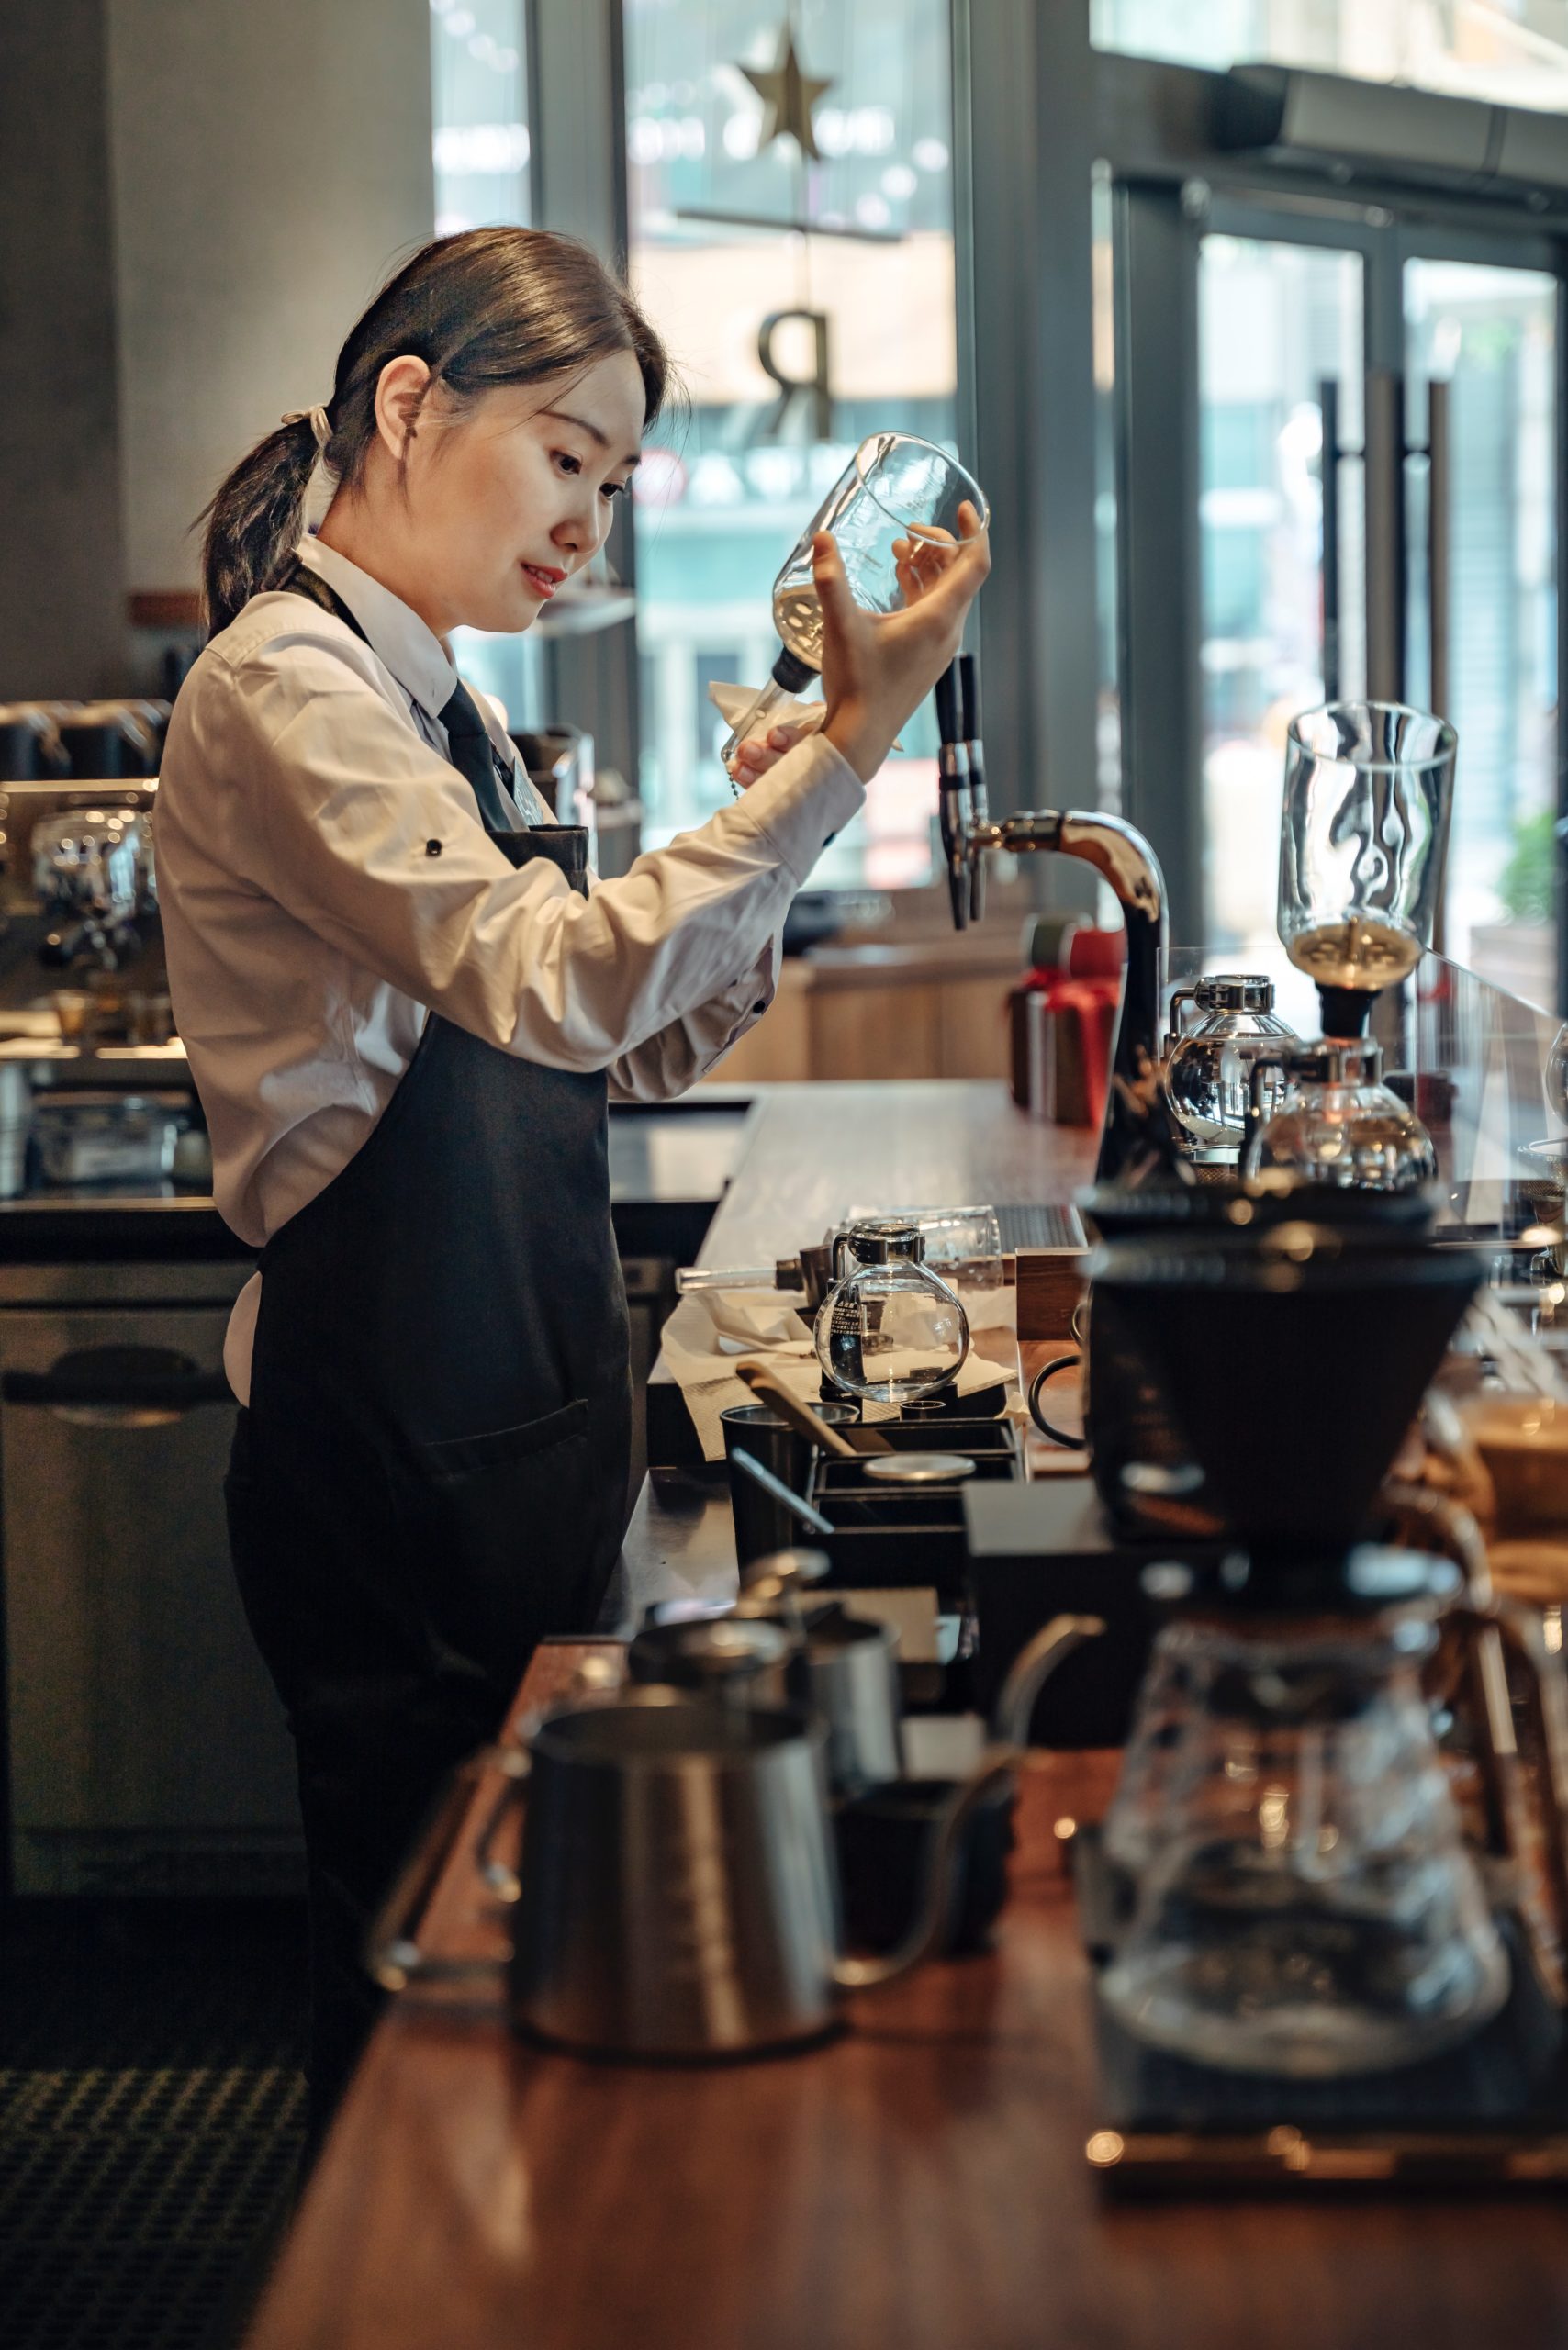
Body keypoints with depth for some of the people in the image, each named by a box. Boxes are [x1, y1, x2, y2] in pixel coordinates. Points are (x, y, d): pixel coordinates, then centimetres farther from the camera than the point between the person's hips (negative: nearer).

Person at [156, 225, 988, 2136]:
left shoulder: (434, 702, 15)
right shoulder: (284, 690, -14)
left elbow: (621, 1057, 15)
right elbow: (565, 984, -29)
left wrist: (763, 833, 2)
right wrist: (846, 748, -30)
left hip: (508, 1438, 9)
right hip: (386, 1457, -9)